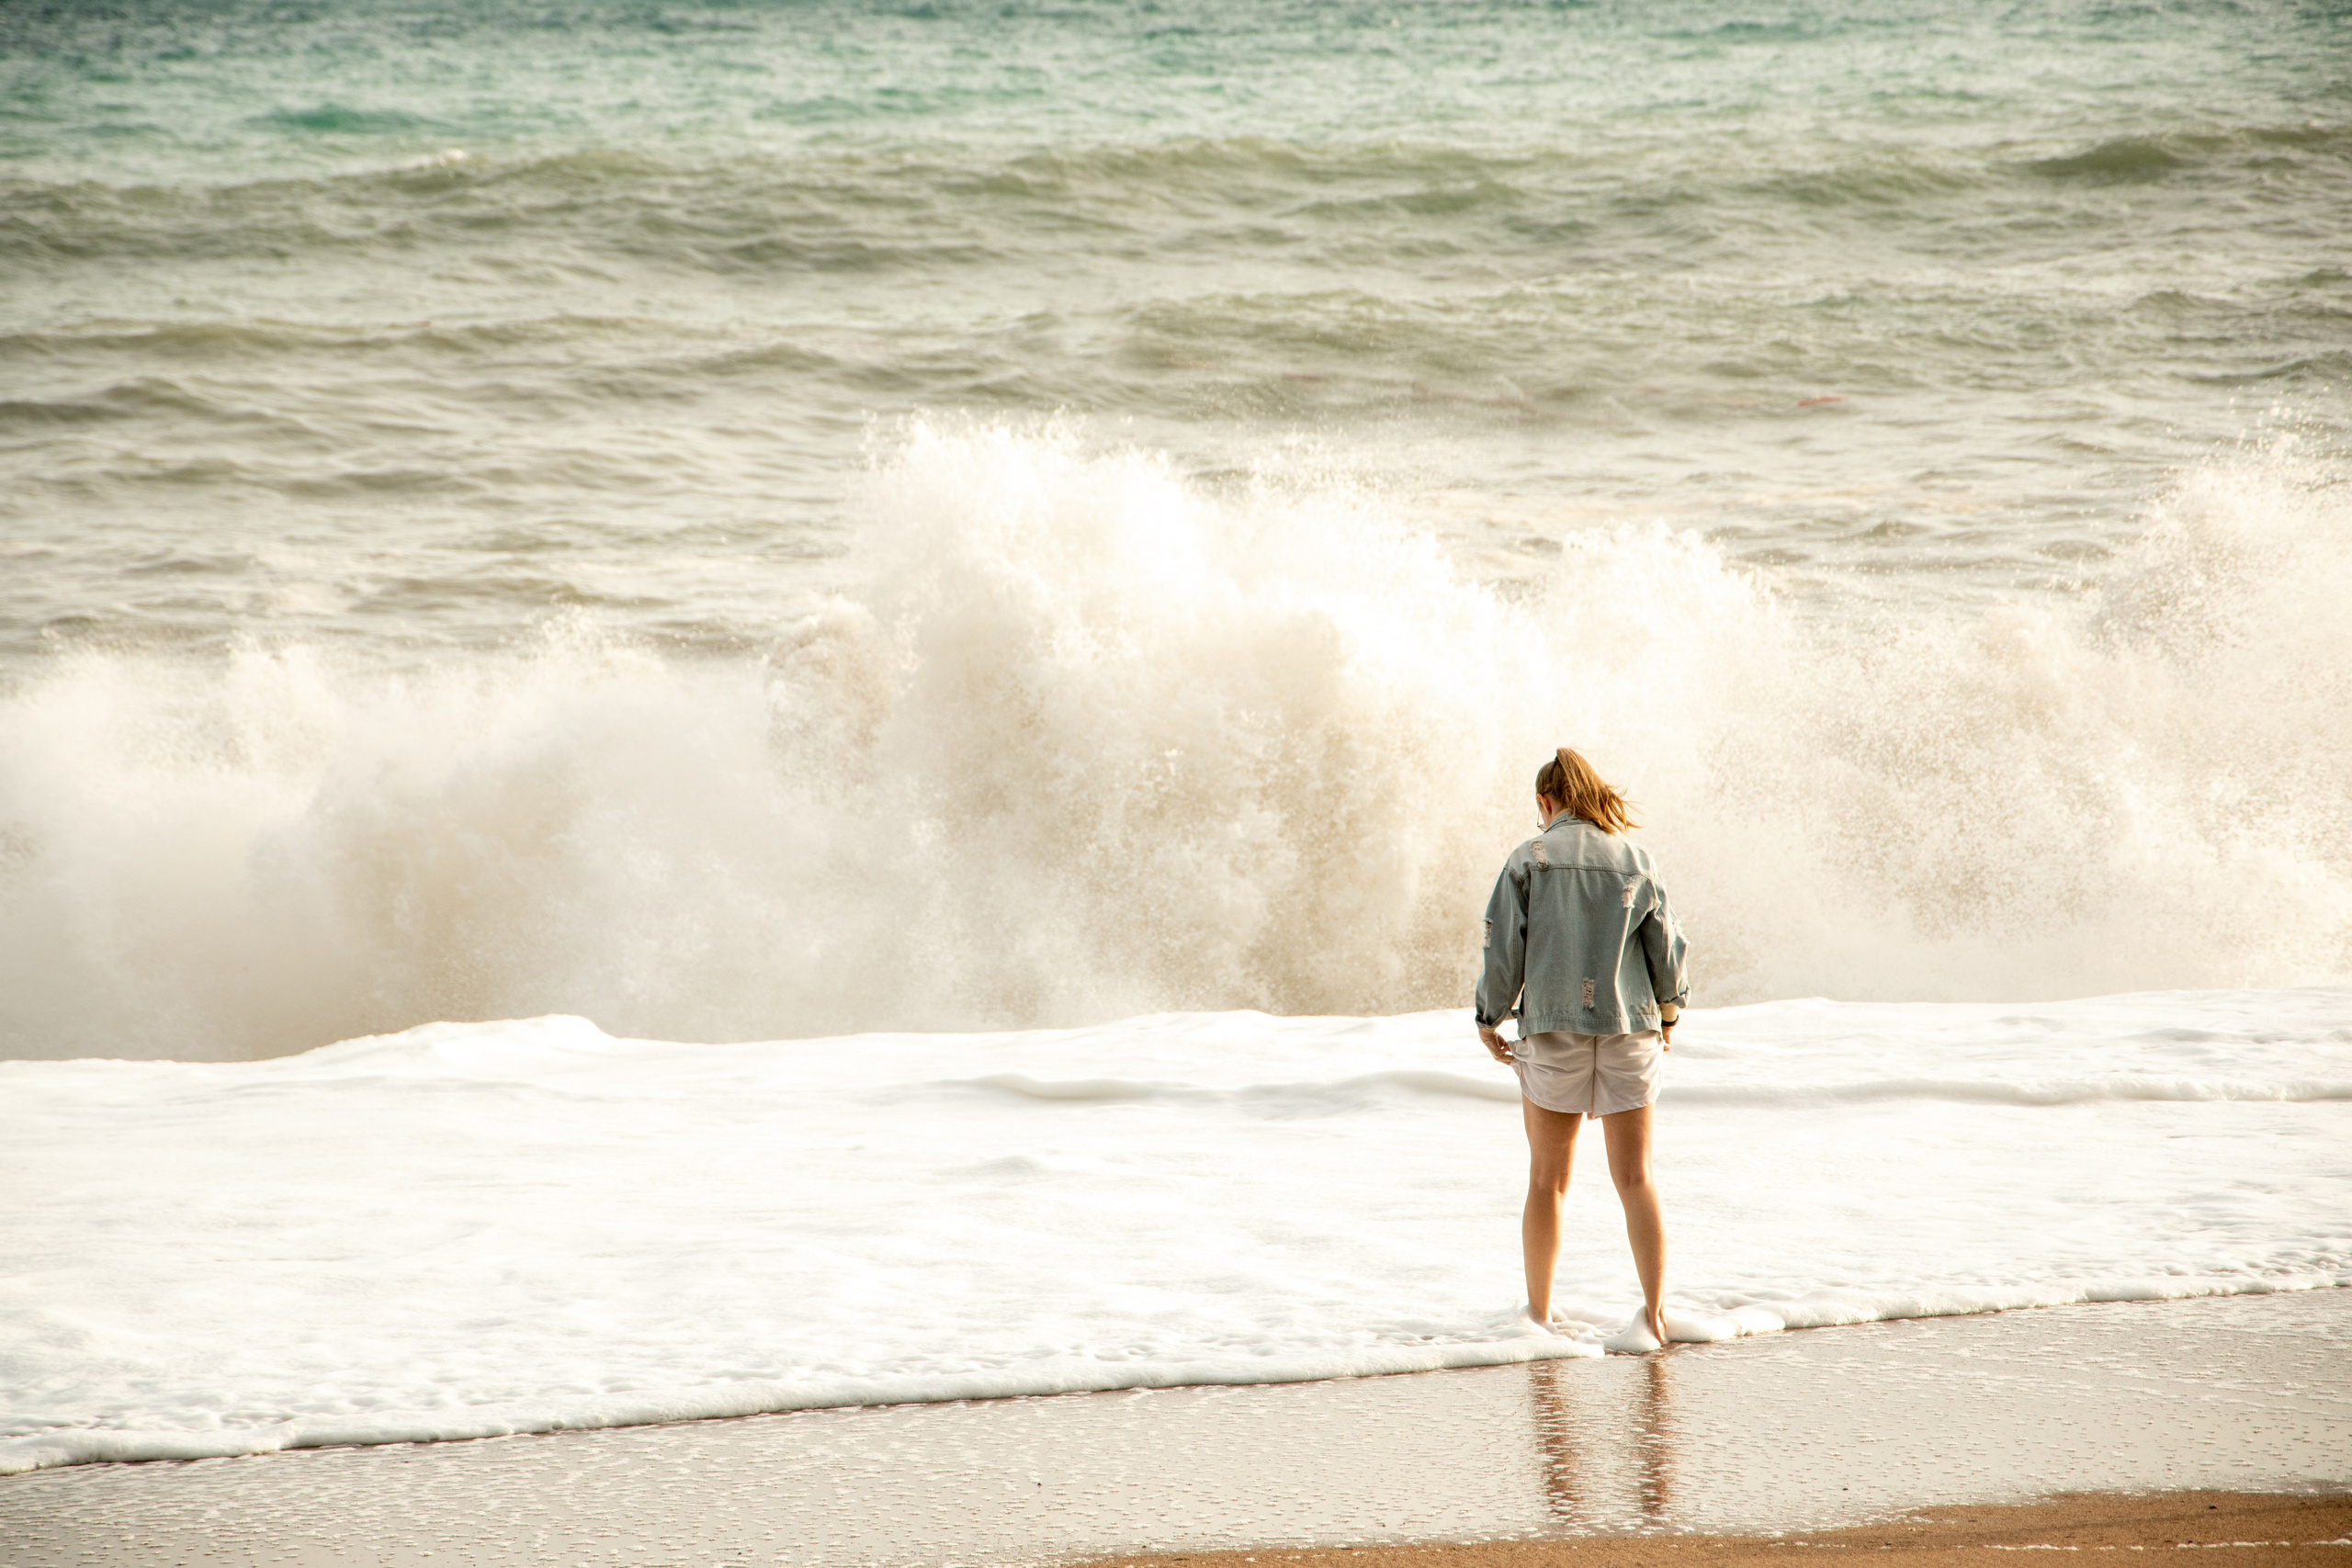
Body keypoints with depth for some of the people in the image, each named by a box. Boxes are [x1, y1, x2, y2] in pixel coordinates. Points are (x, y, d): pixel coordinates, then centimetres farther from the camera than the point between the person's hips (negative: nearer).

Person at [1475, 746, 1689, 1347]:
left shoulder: (1530, 860, -3)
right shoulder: (1635, 859, 1)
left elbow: (1504, 949, -5)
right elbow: (1667, 948, 3)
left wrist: (1489, 1021, 8)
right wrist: (1667, 1013, 19)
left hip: (1553, 1032, -1)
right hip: (1629, 1029, 1)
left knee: (1547, 1180, 10)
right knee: (1635, 1178, 5)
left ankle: (1539, 1311, 15)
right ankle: (1654, 1311, -2)